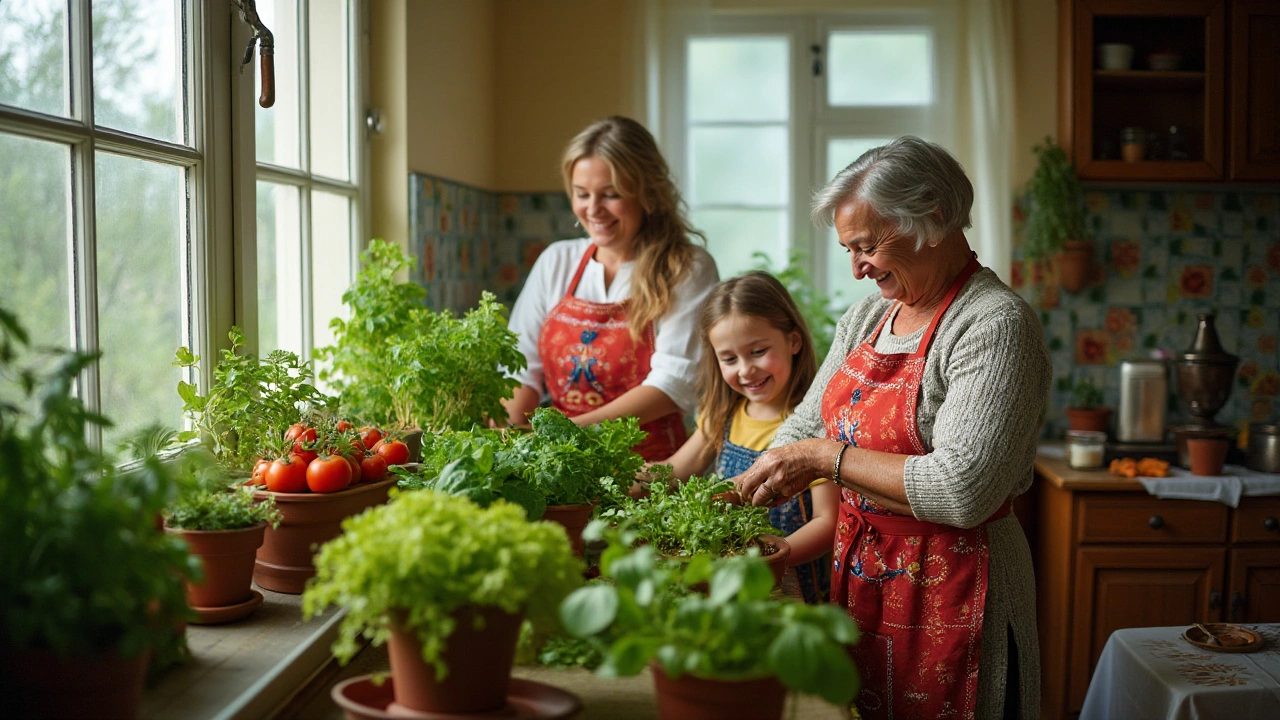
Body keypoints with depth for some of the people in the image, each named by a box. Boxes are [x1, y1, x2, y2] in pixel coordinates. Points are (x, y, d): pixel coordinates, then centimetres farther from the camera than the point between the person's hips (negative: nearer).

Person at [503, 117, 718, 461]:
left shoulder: (688, 269, -2)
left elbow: (677, 382, -12)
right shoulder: (556, 261, 11)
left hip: (650, 467, -5)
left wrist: (572, 429, -21)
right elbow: (520, 365, 9)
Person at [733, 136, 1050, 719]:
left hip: (948, 593, -7)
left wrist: (827, 457, -19)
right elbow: (804, 428, 15)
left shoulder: (996, 326, -17)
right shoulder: (866, 318, 8)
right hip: (857, 576, 7)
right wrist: (740, 498, -1)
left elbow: (962, 490, -27)